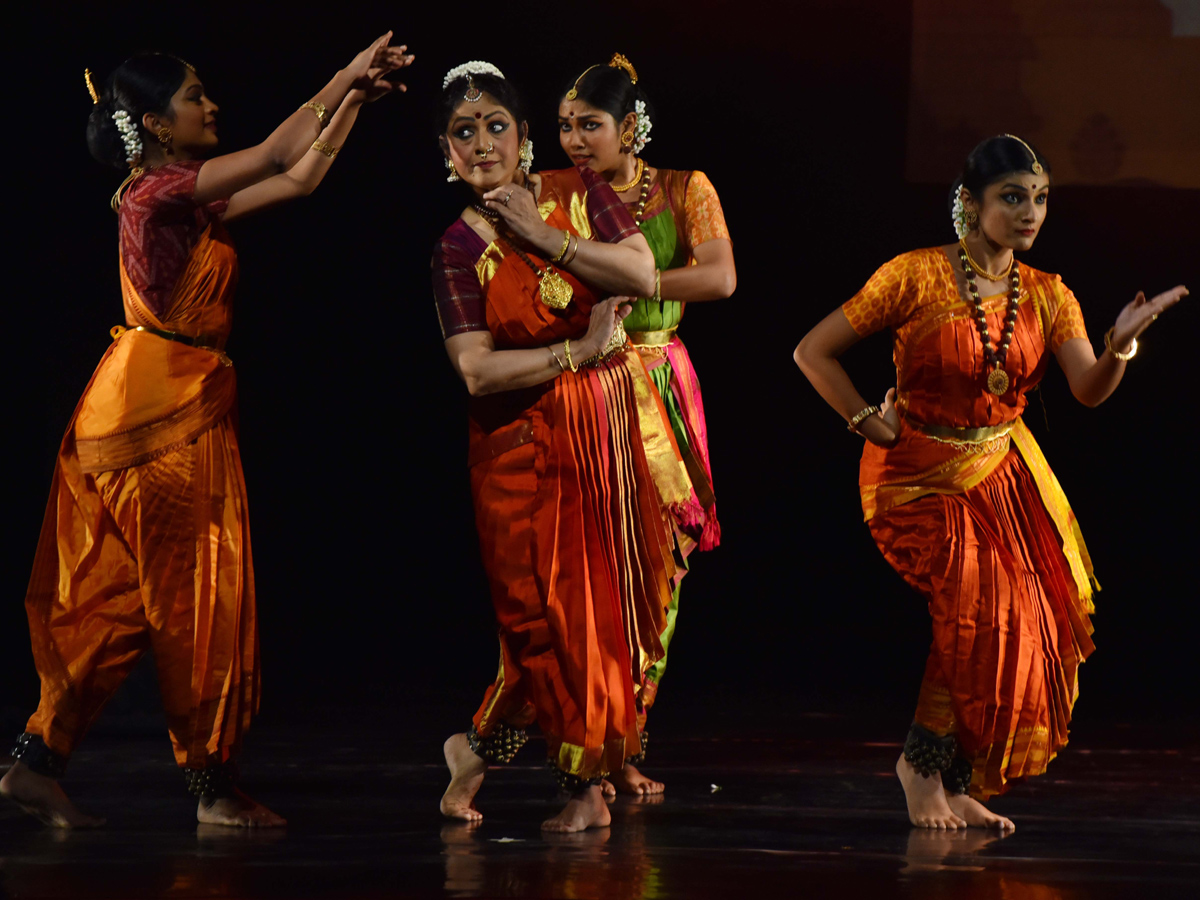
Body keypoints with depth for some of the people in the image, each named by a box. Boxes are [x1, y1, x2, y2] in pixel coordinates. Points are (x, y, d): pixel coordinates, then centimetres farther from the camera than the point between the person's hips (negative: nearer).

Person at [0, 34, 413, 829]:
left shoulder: (194, 200, 14)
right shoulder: (158, 191, -13)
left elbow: (299, 178, 17)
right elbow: (281, 155, -16)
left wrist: (355, 93, 13)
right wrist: (347, 78, -6)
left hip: (186, 405, 9)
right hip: (159, 404, -9)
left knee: (114, 599, 9)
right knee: (199, 594, -2)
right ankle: (215, 785, 5)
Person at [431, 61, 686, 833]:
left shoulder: (579, 192, 2)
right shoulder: (459, 248, -3)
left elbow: (643, 275, -11)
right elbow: (477, 370, -11)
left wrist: (542, 236, -13)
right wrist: (578, 350, -15)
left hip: (612, 427, 2)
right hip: (522, 438, -2)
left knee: (605, 602, 1)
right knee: (542, 613, -5)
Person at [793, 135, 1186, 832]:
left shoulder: (1049, 297, 1)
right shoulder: (918, 276, -12)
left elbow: (1090, 389, -13)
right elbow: (814, 353, -7)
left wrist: (1120, 347, -33)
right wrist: (871, 423, -7)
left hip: (1004, 477, 5)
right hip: (920, 478, -5)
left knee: (1025, 629, -3)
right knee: (979, 611, -19)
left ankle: (957, 782, 14)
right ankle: (924, 766, 2)